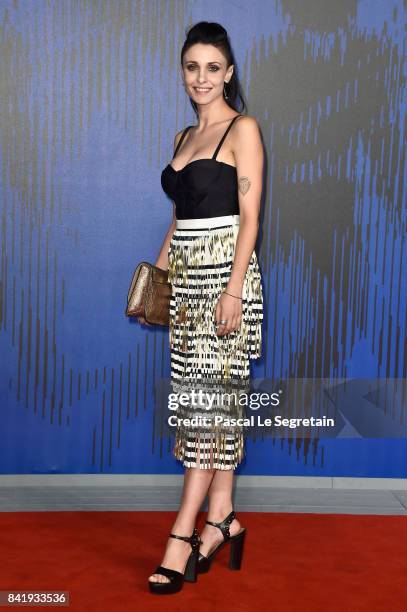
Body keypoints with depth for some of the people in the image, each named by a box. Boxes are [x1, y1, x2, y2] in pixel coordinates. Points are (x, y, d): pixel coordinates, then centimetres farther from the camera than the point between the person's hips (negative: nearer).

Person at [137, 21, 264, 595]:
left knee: (212, 393, -8)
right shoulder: (184, 137, 18)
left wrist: (234, 289, -17)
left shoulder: (243, 129, -3)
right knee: (207, 395, 8)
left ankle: (183, 534, -6)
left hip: (224, 271, -7)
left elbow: (250, 216, -10)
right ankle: (223, 518, 16)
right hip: (185, 273, 7)